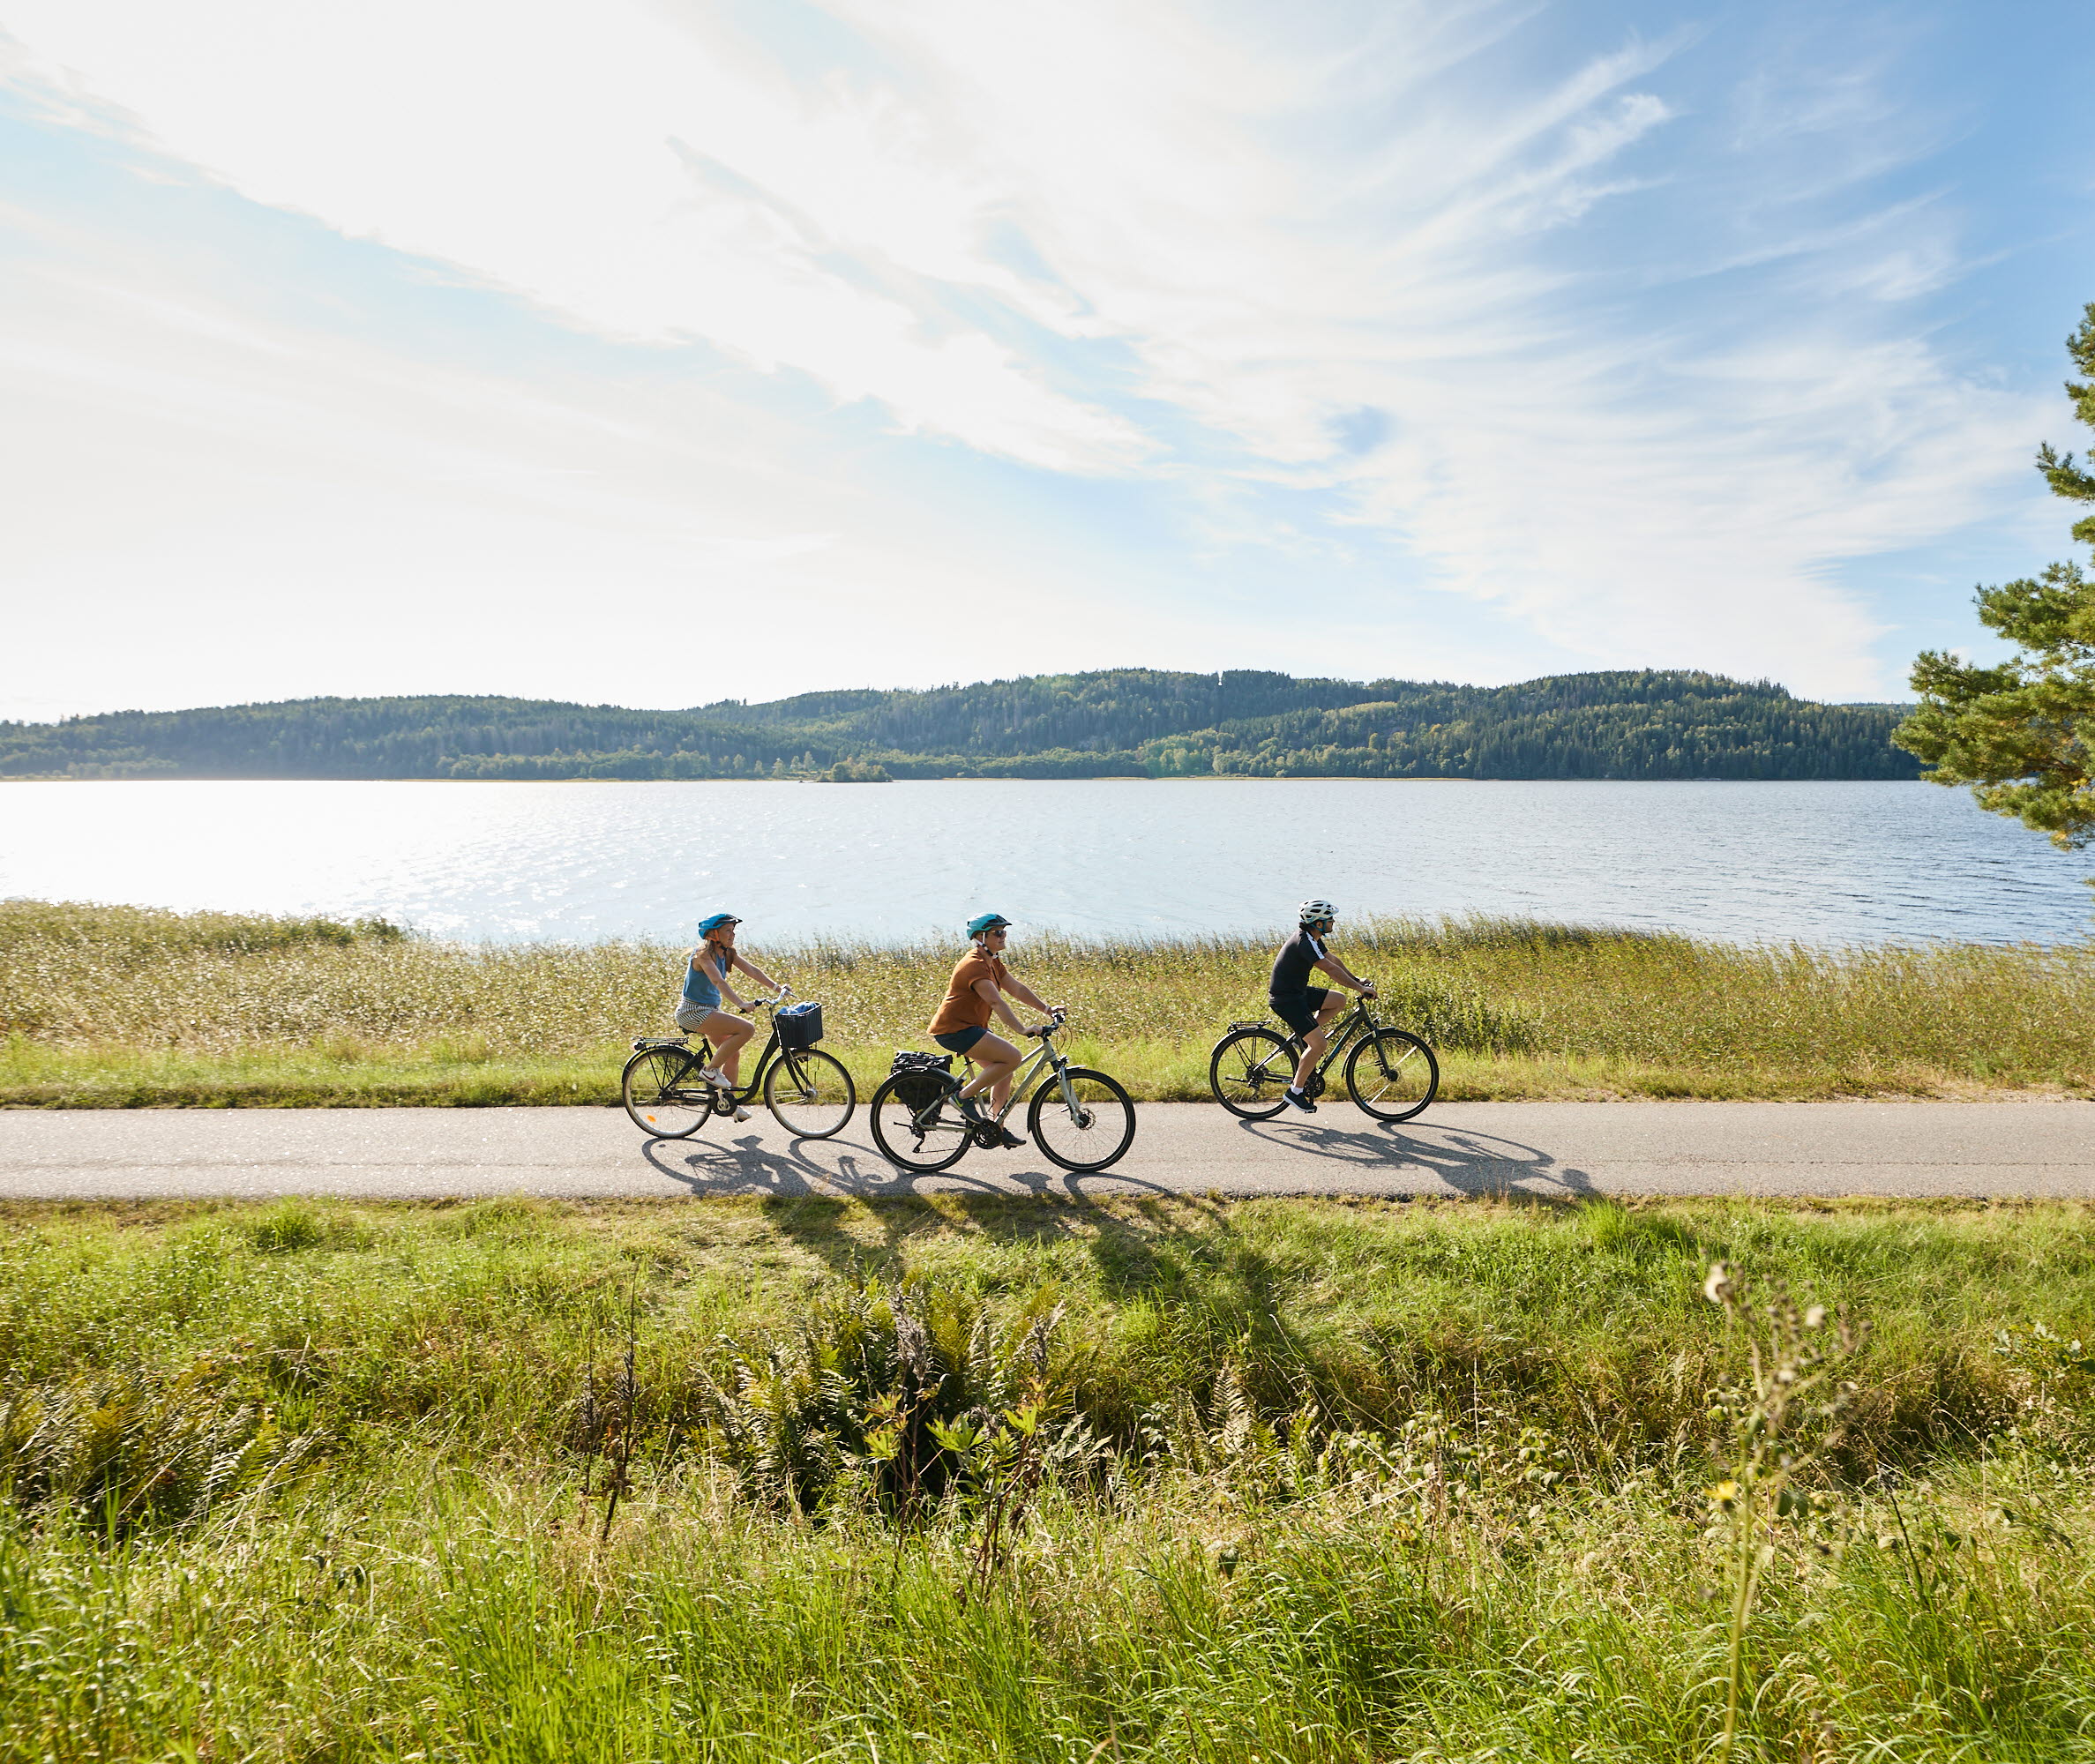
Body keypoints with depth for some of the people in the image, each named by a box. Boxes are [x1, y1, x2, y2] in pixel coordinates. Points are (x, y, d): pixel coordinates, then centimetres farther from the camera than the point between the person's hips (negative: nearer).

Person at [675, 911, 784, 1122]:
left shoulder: (728, 953, 6)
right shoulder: (703, 954, -20)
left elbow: (753, 971, -1)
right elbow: (719, 982, -34)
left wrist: (777, 988, -14)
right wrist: (740, 1004, -46)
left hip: (710, 1010, 9)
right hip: (693, 1012, -9)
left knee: (733, 1054, 9)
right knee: (747, 1028, -21)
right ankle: (710, 1070, -8)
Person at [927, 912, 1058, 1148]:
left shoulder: (993, 962, 12)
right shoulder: (975, 964, -20)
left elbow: (1017, 989, 12)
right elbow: (996, 1001, -30)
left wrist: (1046, 1009, 3)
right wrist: (1022, 1029, -37)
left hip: (969, 1027, 10)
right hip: (954, 1029, -10)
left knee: (1004, 1068, 8)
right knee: (1011, 1057, -18)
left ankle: (998, 1129, 14)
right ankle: (964, 1096, -8)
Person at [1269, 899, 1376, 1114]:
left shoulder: (1312, 939, 8)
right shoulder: (1304, 942, -23)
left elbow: (1333, 960, 18)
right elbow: (1331, 969, -26)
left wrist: (1357, 979, 13)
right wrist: (1359, 988, -22)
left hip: (1298, 992, 10)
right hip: (1286, 999, -10)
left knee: (1339, 1001, 9)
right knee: (1319, 1043, -12)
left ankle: (1305, 1039, 12)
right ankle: (1295, 1091, -4)